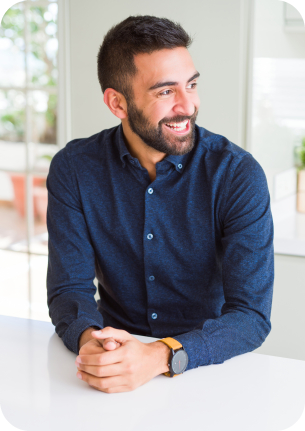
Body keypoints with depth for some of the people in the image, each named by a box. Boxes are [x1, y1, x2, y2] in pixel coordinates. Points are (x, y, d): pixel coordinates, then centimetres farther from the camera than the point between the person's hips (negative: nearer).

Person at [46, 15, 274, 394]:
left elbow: (251, 314, -17)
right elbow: (69, 288, -5)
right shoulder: (74, 170, -6)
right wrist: (90, 340, -28)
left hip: (211, 366, -1)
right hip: (117, 356, 1)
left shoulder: (239, 175, -12)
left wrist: (161, 356, -33)